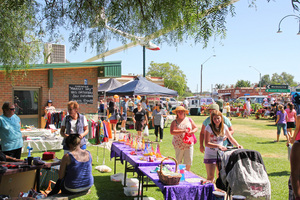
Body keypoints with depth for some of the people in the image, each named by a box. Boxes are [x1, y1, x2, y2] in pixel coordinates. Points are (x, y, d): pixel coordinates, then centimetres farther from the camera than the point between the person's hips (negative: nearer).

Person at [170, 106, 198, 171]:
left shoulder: (189, 120, 9)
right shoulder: (174, 122, -1)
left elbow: (196, 128, 17)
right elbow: (172, 132, -14)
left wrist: (193, 131, -7)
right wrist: (182, 131, -22)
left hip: (189, 144, 2)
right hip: (179, 145, -2)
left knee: (189, 161, 2)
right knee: (178, 161, 6)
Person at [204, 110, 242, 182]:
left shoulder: (224, 127, 1)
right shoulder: (209, 128, -14)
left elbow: (231, 138, 9)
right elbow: (206, 143, -17)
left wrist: (237, 145, -9)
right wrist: (218, 146, -29)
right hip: (210, 155, -4)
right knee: (210, 177, -4)